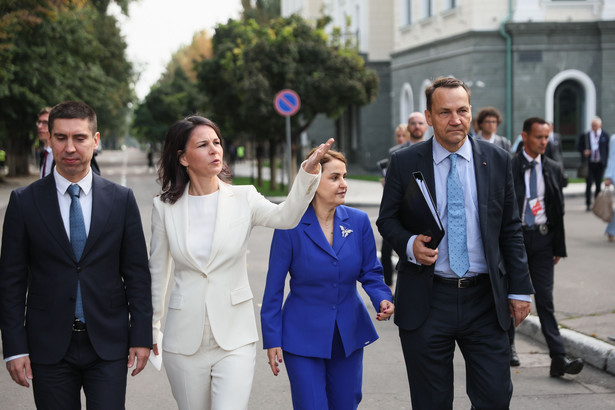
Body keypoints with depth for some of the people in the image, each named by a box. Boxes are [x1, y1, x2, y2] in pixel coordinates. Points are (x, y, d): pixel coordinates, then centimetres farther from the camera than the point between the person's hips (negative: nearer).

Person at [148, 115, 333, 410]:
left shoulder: (243, 198, -1)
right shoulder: (165, 207, 1)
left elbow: (286, 216, -21)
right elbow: (157, 270, 11)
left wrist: (308, 172, -38)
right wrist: (150, 327, 16)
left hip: (234, 337, -1)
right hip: (184, 339, 1)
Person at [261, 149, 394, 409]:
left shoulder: (358, 221, -1)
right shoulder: (291, 225, -11)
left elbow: (370, 273, 6)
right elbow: (274, 287, -6)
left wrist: (383, 299, -16)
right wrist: (272, 339, -7)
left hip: (349, 335, 4)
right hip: (304, 337, -4)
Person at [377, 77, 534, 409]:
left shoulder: (497, 160, 4)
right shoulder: (404, 163, 0)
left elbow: (511, 229, 8)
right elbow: (387, 220, 7)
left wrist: (519, 289, 5)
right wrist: (409, 244, -15)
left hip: (485, 301, 1)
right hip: (427, 302, -1)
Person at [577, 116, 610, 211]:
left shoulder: (605, 135, 3)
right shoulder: (585, 135, 2)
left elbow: (607, 149, 6)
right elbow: (579, 146, 10)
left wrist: (606, 162, -1)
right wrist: (584, 151, -11)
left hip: (600, 164, 1)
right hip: (589, 163, -1)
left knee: (598, 185, 7)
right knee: (588, 184, -4)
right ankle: (588, 204, 3)